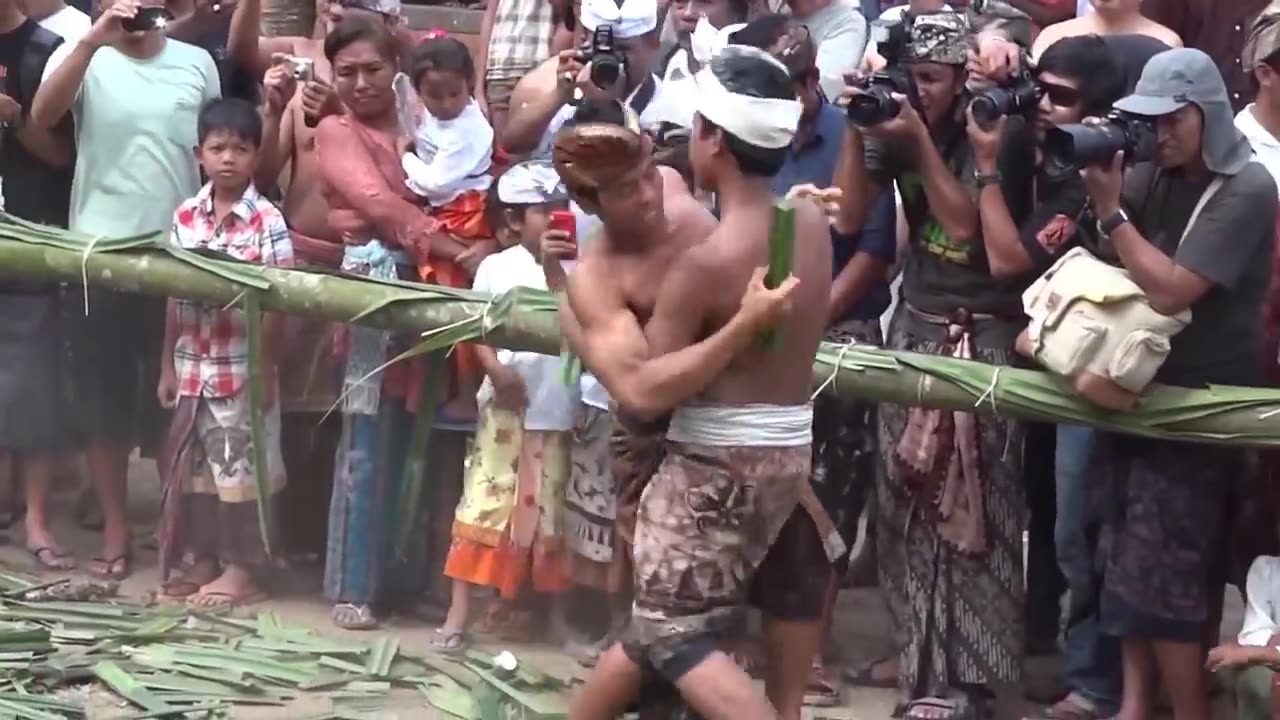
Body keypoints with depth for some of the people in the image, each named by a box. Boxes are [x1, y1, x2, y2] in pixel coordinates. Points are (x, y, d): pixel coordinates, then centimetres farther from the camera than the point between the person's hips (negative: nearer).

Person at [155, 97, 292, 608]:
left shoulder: (267, 222, -9)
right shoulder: (184, 218, 5)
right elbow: (174, 295, 8)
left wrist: (266, 369, -13)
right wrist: (167, 365, 8)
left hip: (243, 368, -5)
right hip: (193, 366, 5)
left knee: (241, 466, 2)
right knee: (192, 466, 11)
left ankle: (244, 568, 11)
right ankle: (203, 559, 23)